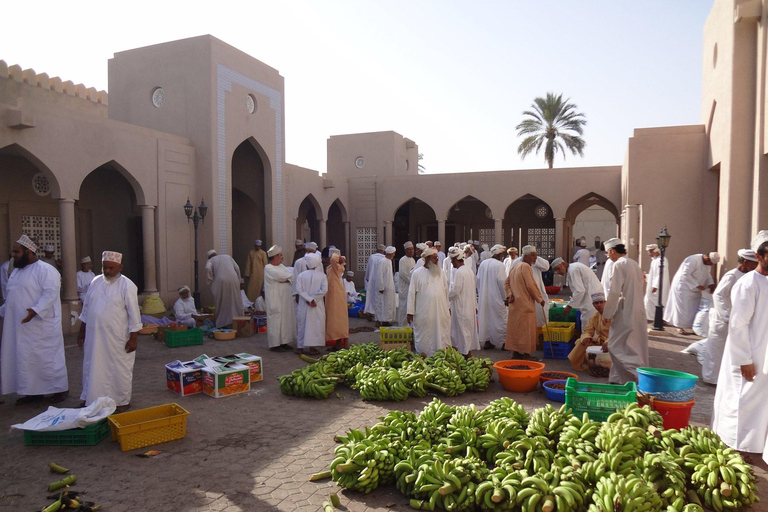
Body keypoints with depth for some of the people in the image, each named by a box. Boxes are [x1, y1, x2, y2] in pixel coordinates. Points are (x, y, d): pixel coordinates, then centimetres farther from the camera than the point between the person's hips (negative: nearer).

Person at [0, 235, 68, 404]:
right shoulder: (16, 271, 16)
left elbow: (50, 293, -22)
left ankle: (61, 389, 11)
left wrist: (35, 310, -32)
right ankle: (33, 392, 22)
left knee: (48, 357, -2)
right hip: (20, 327, 9)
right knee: (24, 359, 11)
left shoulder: (46, 270, -12)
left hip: (41, 326, -9)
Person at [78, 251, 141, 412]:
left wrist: (133, 338, -13)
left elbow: (134, 314, -11)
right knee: (92, 368, 15)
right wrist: (81, 332, 16)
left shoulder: (127, 286, -11)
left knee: (120, 369, 5)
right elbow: (86, 308, 15)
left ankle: (122, 401, 19)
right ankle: (89, 400, 32)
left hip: (117, 339, -5)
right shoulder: (96, 282, 7)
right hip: (94, 337, 5)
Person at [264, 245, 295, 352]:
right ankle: (274, 344, 5)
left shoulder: (282, 266, 15)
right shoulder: (268, 268, -10)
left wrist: (286, 279, -14)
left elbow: (291, 274, 4)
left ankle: (283, 342, 20)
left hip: (286, 299, 8)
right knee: (276, 321, -3)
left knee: (286, 319, 10)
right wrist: (288, 278, -1)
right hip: (275, 300, -8)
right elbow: (282, 276, -18)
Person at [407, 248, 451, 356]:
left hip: (441, 312, 4)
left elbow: (446, 290, 15)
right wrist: (410, 312, -4)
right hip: (423, 314, -3)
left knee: (442, 337, 7)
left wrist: (448, 308, 13)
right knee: (424, 340, 3)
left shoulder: (440, 272, 10)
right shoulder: (417, 273, -1)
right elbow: (412, 293, -1)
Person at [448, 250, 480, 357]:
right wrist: (475, 306, 20)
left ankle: (467, 353, 3)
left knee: (463, 330, -2)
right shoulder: (469, 271, 11)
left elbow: (455, 291, -21)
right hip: (470, 307, 9)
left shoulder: (459, 272, -18)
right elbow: (474, 291, 16)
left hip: (462, 308, -9)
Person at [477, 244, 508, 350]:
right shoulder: (499, 265, -14)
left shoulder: (483, 264, 5)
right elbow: (502, 282, -16)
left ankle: (487, 341, 17)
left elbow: (478, 280, 9)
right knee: (499, 319, 4)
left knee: (485, 317, 12)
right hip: (496, 297, -6)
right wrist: (505, 297, -7)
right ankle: (503, 341, 9)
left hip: (483, 297, 6)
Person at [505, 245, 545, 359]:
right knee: (526, 329, -2)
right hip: (525, 304, -9)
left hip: (515, 304, 9)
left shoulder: (515, 267, 15)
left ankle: (516, 352, 18)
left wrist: (509, 295, 2)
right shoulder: (526, 266, -14)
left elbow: (507, 283, 15)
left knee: (516, 328, 13)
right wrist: (540, 299, -8)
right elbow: (531, 285, -18)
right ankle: (526, 354, 1)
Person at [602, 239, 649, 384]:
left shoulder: (619, 265, -13)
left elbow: (615, 292, -17)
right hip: (638, 311, 9)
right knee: (635, 347, 14)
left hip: (625, 313, -9)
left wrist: (607, 314, -9)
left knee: (616, 346, -3)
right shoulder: (634, 264, 13)